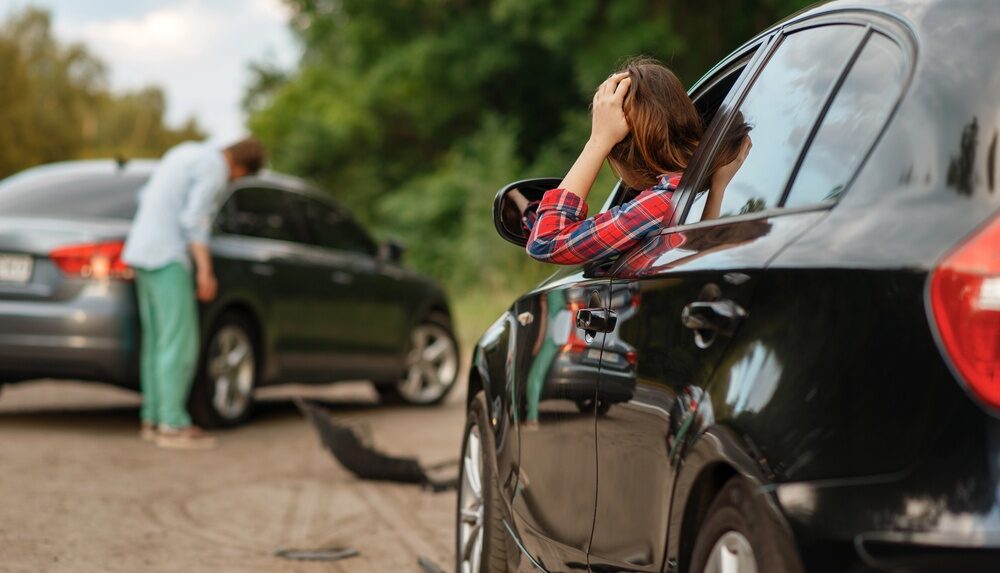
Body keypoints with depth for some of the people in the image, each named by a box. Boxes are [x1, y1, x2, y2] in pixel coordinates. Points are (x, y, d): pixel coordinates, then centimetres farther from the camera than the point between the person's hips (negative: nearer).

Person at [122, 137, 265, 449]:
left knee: (157, 339, 10)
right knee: (180, 342, -9)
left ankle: (152, 419, 11)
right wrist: (205, 269, -18)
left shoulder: (187, 152, 18)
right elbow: (194, 218, -18)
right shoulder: (214, 168, -9)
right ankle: (173, 424, -10)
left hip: (140, 249, 10)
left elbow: (146, 196, 22)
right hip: (168, 257, -10)